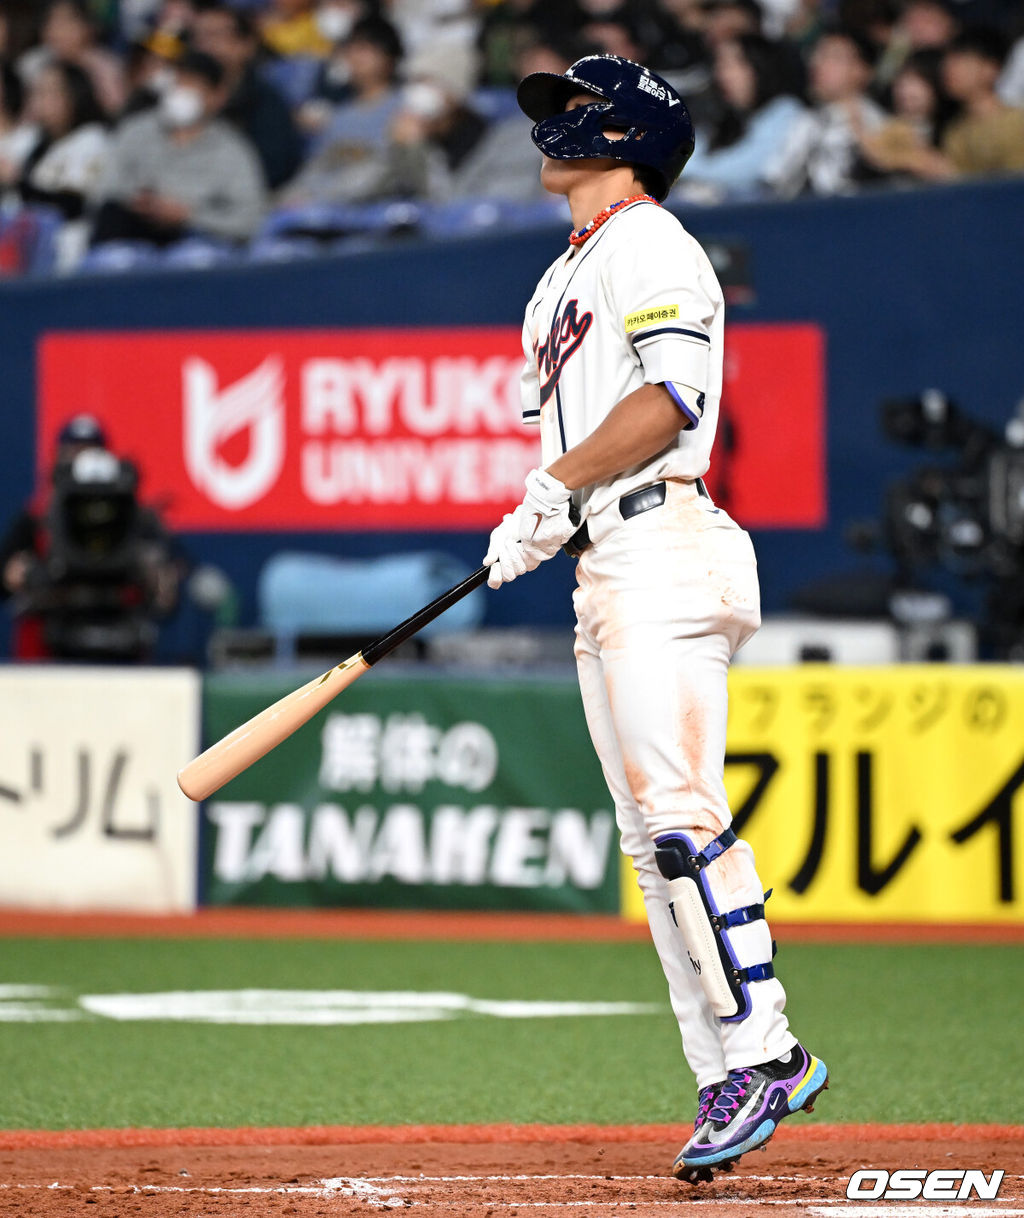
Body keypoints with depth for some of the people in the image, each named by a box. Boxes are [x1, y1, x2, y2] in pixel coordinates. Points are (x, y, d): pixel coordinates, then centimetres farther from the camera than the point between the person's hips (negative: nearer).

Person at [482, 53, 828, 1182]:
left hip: (661, 543, -10)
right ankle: (734, 1080, 4)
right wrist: (534, 518, 7)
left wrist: (561, 485, -20)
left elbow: (673, 391, -17)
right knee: (652, 840, 5)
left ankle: (758, 1054, -17)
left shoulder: (650, 243, -3)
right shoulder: (564, 276, 26)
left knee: (682, 818, -16)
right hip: (602, 565, 10)